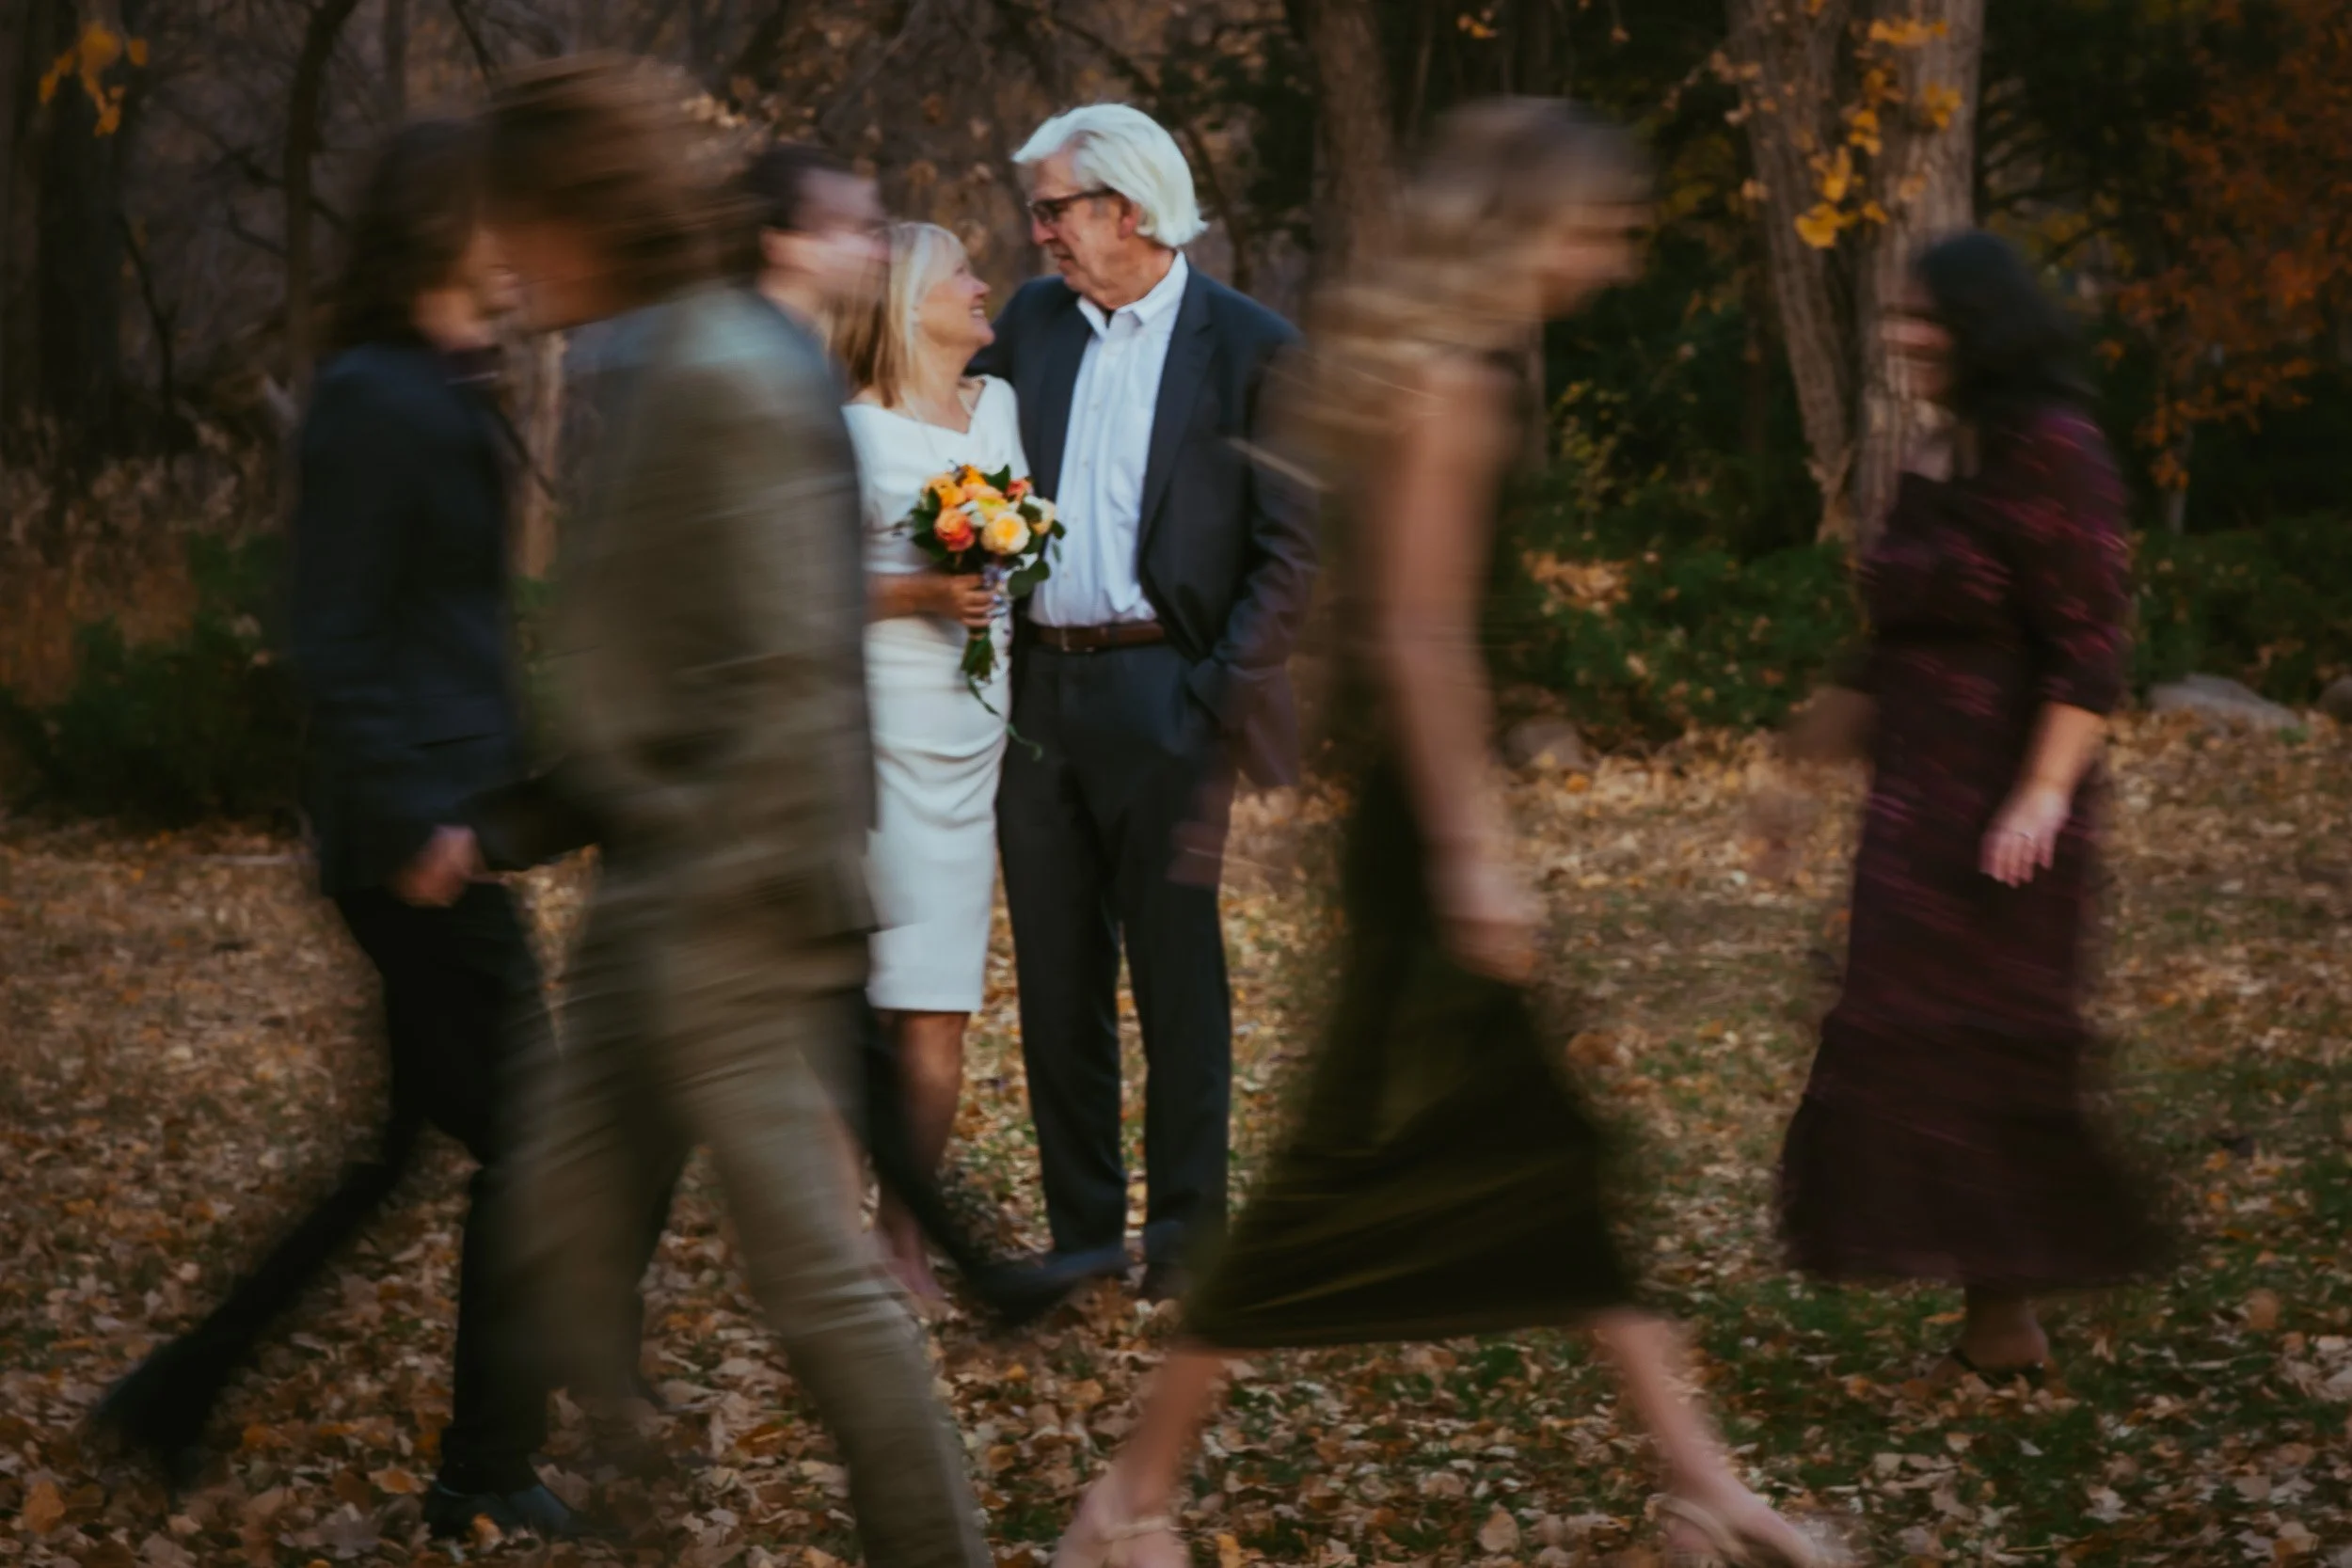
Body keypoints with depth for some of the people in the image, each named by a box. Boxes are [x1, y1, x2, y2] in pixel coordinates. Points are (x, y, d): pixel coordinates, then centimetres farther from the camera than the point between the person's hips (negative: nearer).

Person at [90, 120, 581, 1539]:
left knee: (402, 1130, 16)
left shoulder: (435, 395, 14)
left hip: (444, 820, 10)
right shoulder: (380, 401, -15)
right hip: (422, 826, -10)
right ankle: (490, 1473, 9)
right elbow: (339, 642, -18)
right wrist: (412, 824, -20)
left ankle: (181, 1392, 22)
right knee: (525, 1131, -2)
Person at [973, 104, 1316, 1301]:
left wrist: (1224, 694, -13)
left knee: (1176, 964, -1)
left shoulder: (1250, 347, -4)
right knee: (1057, 974, 9)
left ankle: (1185, 1227, 10)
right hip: (1031, 688, 5)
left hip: (1161, 693, -5)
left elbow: (1292, 548, -6)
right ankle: (1082, 1230, 17)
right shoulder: (1029, 320, 11)